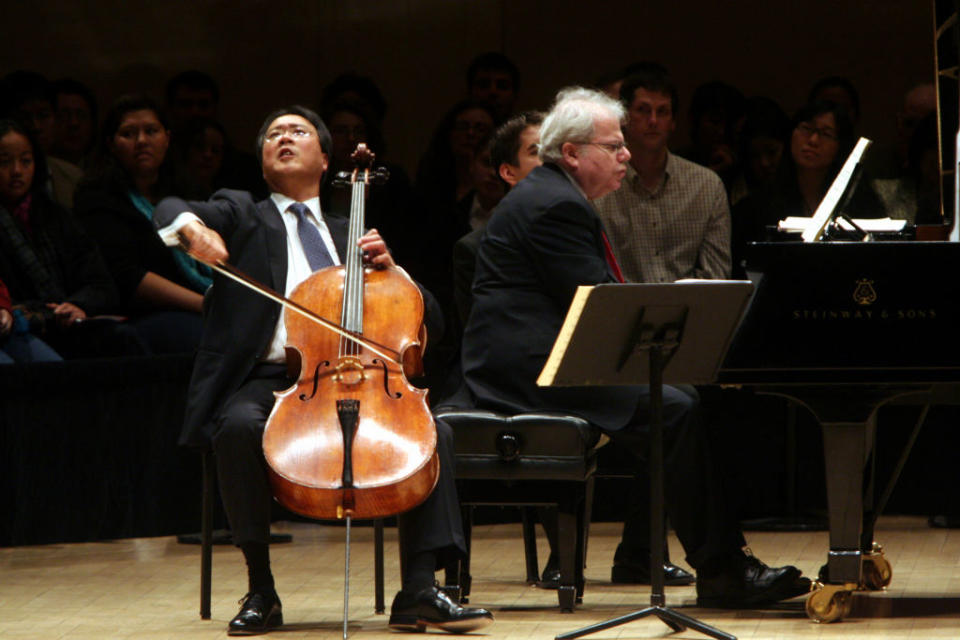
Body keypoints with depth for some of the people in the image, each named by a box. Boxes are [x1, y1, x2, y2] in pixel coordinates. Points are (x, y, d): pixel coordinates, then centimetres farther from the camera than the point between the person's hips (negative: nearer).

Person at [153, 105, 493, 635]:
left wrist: (386, 267, 4)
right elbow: (169, 210, -2)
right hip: (266, 378, -3)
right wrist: (193, 227, -26)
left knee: (434, 432, -20)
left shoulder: (348, 236, 26)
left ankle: (418, 593, -21)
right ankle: (261, 592, -24)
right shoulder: (242, 216, 18)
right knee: (240, 426, -36)